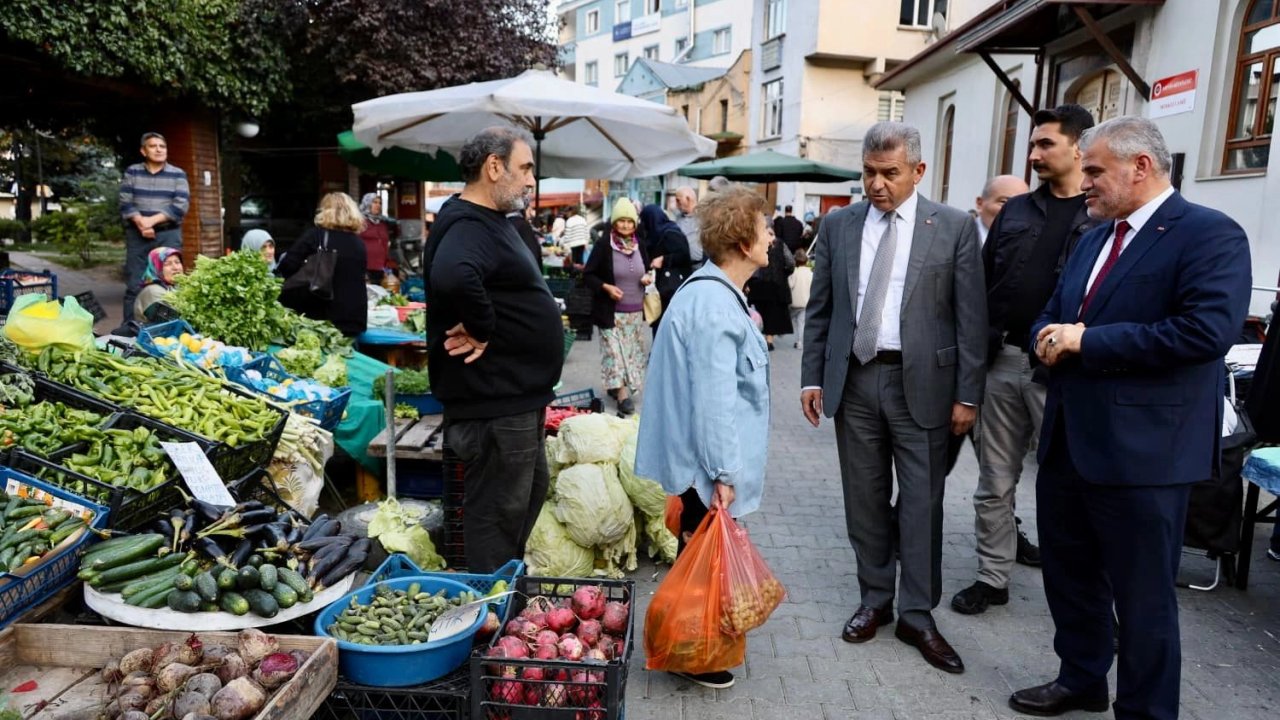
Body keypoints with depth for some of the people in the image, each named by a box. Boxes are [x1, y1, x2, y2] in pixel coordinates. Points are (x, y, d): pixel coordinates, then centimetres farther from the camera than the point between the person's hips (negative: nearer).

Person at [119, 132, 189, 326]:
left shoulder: (178, 174, 5)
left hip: (168, 235, -1)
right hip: (137, 235, 1)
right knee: (134, 285, 0)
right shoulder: (132, 172, 9)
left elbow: (181, 206, -5)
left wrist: (152, 220, -13)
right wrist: (140, 223, -14)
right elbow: (125, 203, 2)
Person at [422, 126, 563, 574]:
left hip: (519, 395, 11)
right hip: (493, 402, -11)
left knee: (531, 491, 24)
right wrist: (482, 331, -28)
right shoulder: (467, 226, -20)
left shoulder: (490, 222, 14)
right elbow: (453, 278, -43)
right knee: (498, 512, 2)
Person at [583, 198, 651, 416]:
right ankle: (622, 395, -8)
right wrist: (606, 287, -21)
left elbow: (647, 269, 21)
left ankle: (615, 386, 27)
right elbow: (588, 276, -7)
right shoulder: (603, 245, -10)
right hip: (612, 311, -5)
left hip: (635, 311, 5)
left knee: (632, 351, 11)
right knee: (614, 351, -8)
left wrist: (648, 277, -2)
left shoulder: (639, 245, 5)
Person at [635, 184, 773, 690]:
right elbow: (714, 398, -26)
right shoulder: (715, 307, -24)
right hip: (707, 464, -10)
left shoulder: (715, 293, 9)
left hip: (702, 459, 10)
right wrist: (723, 472, -23)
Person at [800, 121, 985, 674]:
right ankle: (875, 600, 28)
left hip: (921, 382, -2)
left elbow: (970, 316, -2)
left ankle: (917, 616, 19)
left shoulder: (954, 227, -2)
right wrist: (812, 376, 4)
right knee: (865, 499, 11)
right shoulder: (838, 225, 6)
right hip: (854, 380, 3)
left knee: (922, 503, 4)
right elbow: (819, 309, 8)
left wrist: (968, 394, -5)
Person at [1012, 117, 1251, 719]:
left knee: (1143, 594, 7)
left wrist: (1086, 341, -20)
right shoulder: (1093, 238, 15)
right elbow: (1052, 315, 18)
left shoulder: (1211, 235, -11)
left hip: (1141, 449, -8)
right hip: (1068, 439, 8)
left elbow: (1208, 330, -24)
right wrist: (1051, 339, -6)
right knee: (1068, 572, 20)